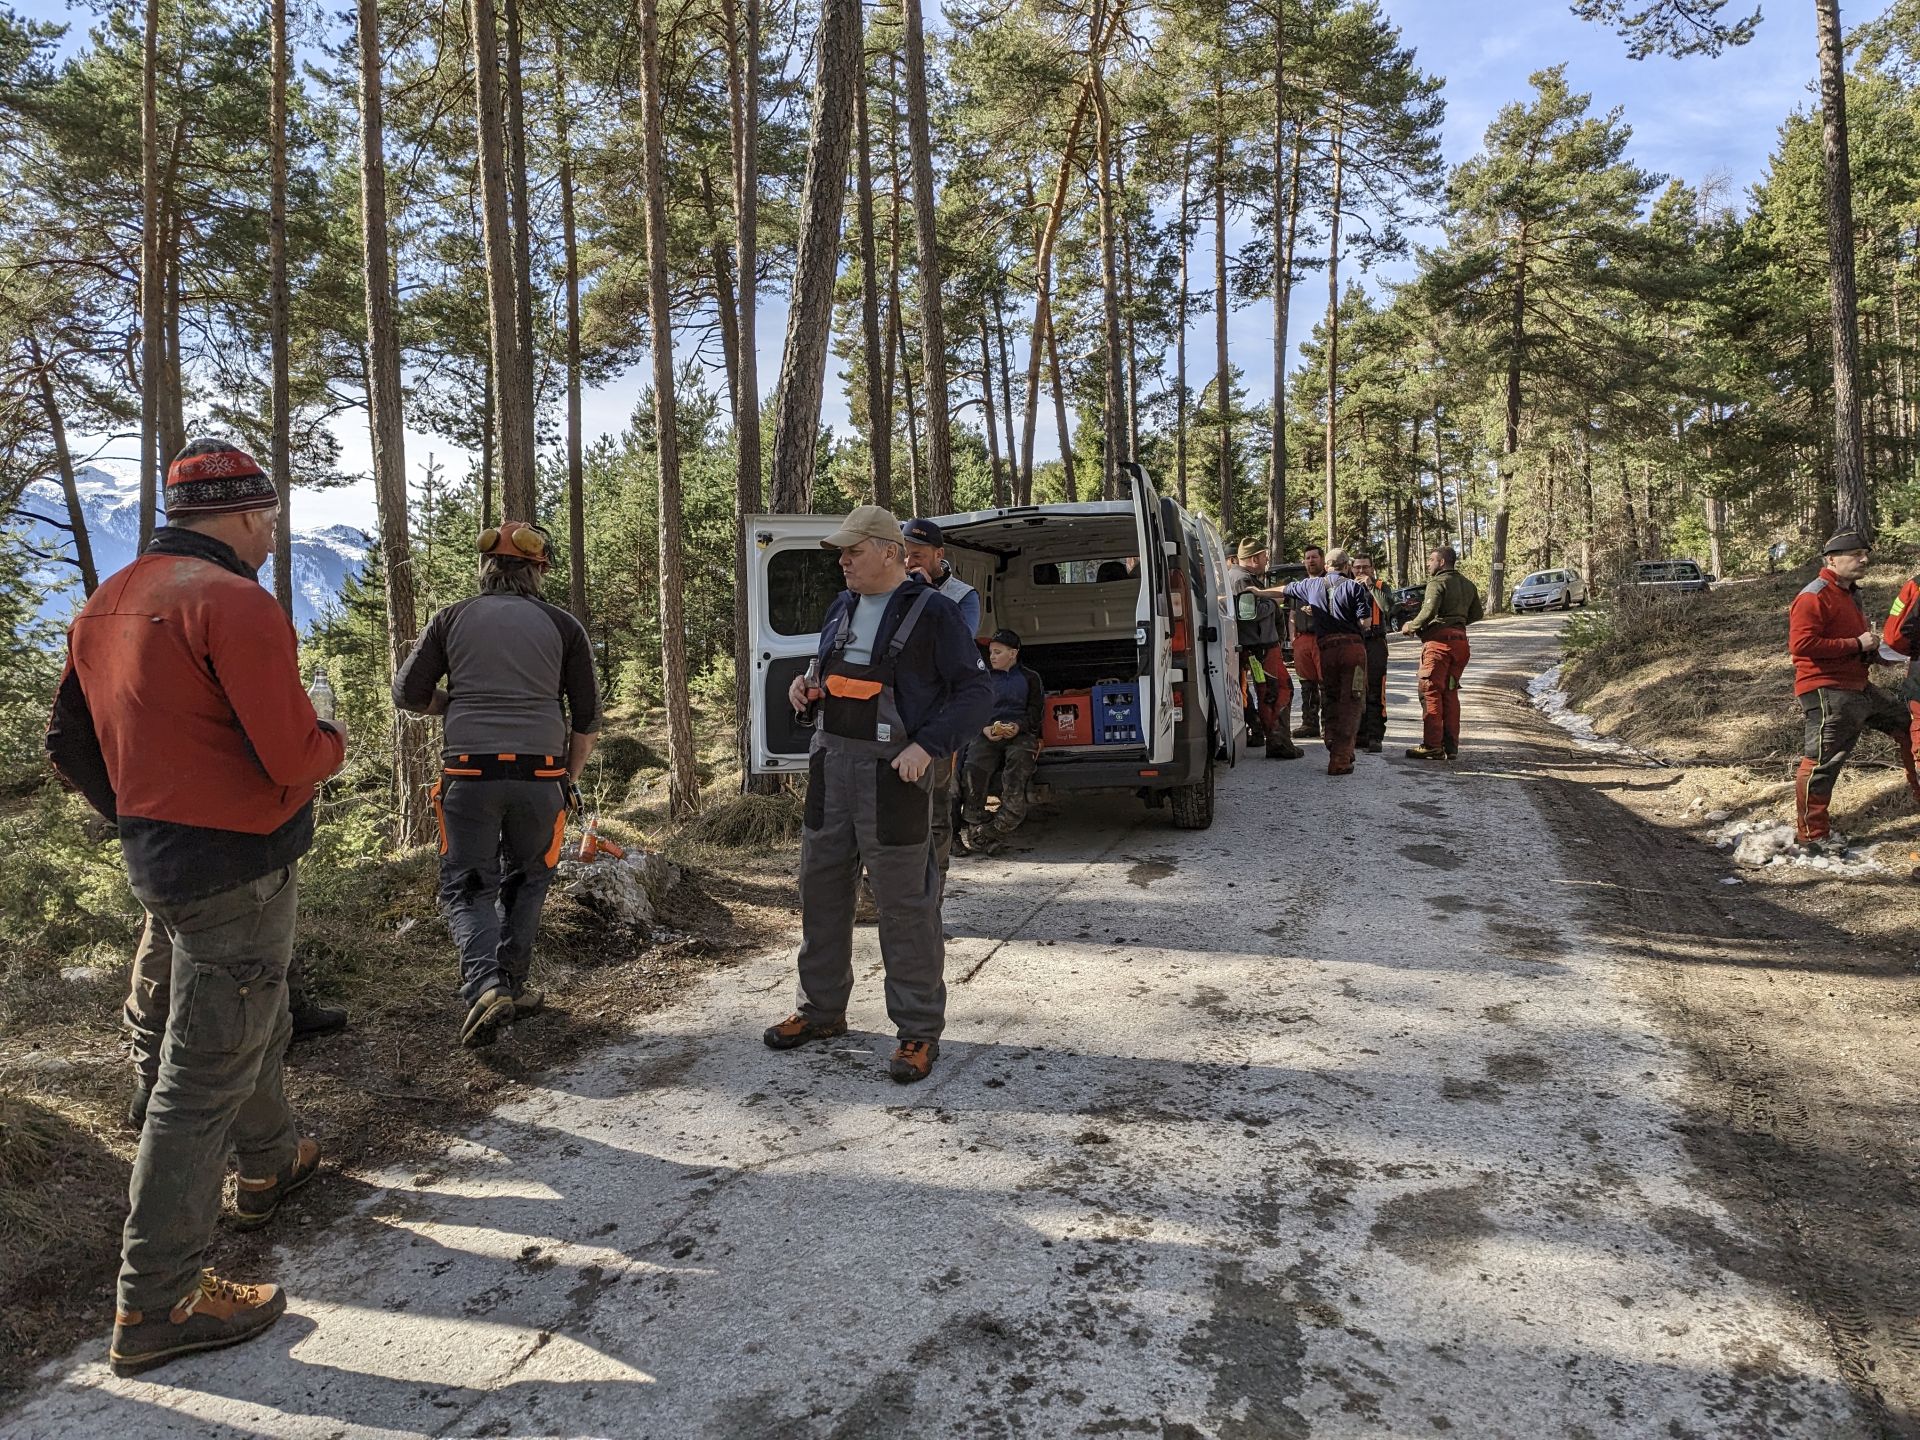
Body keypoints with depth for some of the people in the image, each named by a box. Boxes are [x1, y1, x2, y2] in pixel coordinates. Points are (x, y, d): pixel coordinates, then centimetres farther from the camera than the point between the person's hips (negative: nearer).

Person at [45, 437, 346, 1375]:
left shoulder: (104, 605, 9)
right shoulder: (233, 602, -20)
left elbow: (69, 743, 14)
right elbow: (294, 758, -24)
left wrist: (141, 819, 23)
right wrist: (333, 742, -2)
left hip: (157, 855, 10)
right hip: (238, 869, -9)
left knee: (253, 1022, 28)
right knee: (205, 1077, -1)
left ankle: (270, 1164, 48)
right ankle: (155, 1306, 9)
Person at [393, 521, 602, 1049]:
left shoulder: (452, 619, 7)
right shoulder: (563, 625, 6)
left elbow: (408, 693, 7)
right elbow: (587, 718, 7)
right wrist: (571, 777, 18)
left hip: (469, 772, 0)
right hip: (541, 774, 1)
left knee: (466, 888, 8)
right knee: (525, 882, 20)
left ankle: (486, 983, -13)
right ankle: (511, 985, 21)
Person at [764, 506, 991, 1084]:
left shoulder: (931, 611, -8)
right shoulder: (842, 606, 13)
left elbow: (976, 691, -9)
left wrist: (927, 746, -20)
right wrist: (805, 685, 4)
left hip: (892, 773, -7)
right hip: (831, 764, 7)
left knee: (905, 905, -1)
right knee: (821, 889, 15)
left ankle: (919, 1032, 11)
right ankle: (822, 1010, 31)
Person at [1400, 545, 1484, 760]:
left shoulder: (1438, 582, -7)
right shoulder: (1468, 585, 17)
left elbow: (1429, 612, -19)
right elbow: (1477, 614, 21)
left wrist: (1410, 626, -5)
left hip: (1439, 639, -8)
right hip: (1460, 640, 8)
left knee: (1431, 692, -5)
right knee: (1450, 693, 13)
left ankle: (1432, 745, -8)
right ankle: (1451, 746, 13)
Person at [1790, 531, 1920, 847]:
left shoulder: (1849, 594, 18)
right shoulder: (1813, 597, -14)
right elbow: (1801, 643, -25)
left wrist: (1870, 643, 13)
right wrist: (1857, 644, -20)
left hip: (1858, 687, 10)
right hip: (1826, 692, -10)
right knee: (1822, 762, -9)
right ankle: (1811, 835, -3)